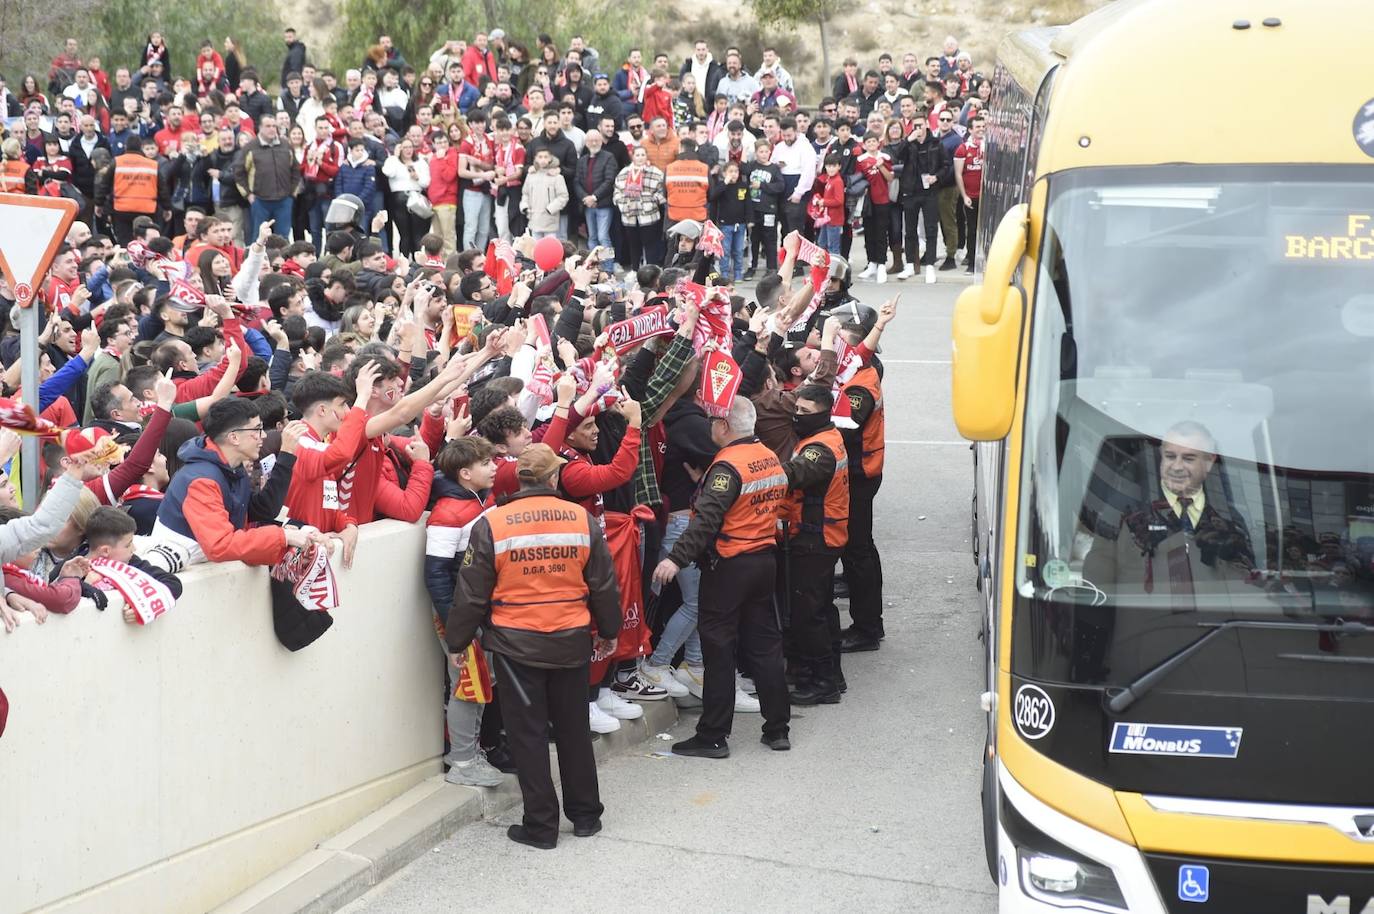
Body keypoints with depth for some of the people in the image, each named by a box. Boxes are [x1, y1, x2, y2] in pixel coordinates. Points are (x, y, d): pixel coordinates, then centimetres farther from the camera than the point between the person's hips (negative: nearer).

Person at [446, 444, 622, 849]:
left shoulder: (491, 524, -10)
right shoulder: (582, 520, -4)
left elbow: (472, 593, -6)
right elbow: (604, 585, 4)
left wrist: (457, 641, 7)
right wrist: (609, 631, 19)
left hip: (516, 645, -2)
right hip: (571, 643, 2)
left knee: (528, 734, 6)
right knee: (573, 728, 16)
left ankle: (541, 825, 10)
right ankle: (585, 814, 26)